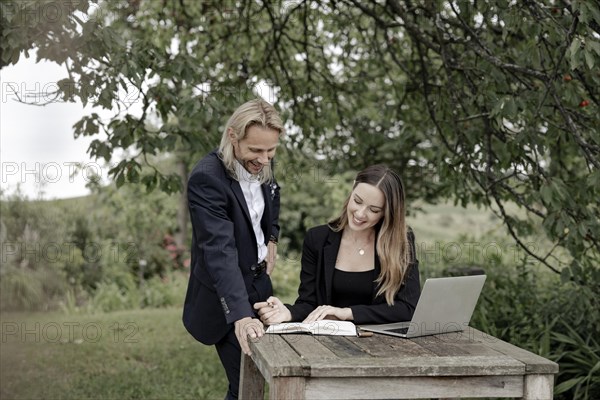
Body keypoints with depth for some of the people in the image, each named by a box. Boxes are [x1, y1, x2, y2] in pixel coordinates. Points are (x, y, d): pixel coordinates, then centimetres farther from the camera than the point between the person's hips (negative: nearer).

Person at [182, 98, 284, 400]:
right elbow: (220, 250, -37)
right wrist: (240, 315, -47)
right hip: (227, 298, -7)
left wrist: (271, 238, 7)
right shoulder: (206, 178, -27)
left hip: (259, 282, 7)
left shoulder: (261, 163, -4)